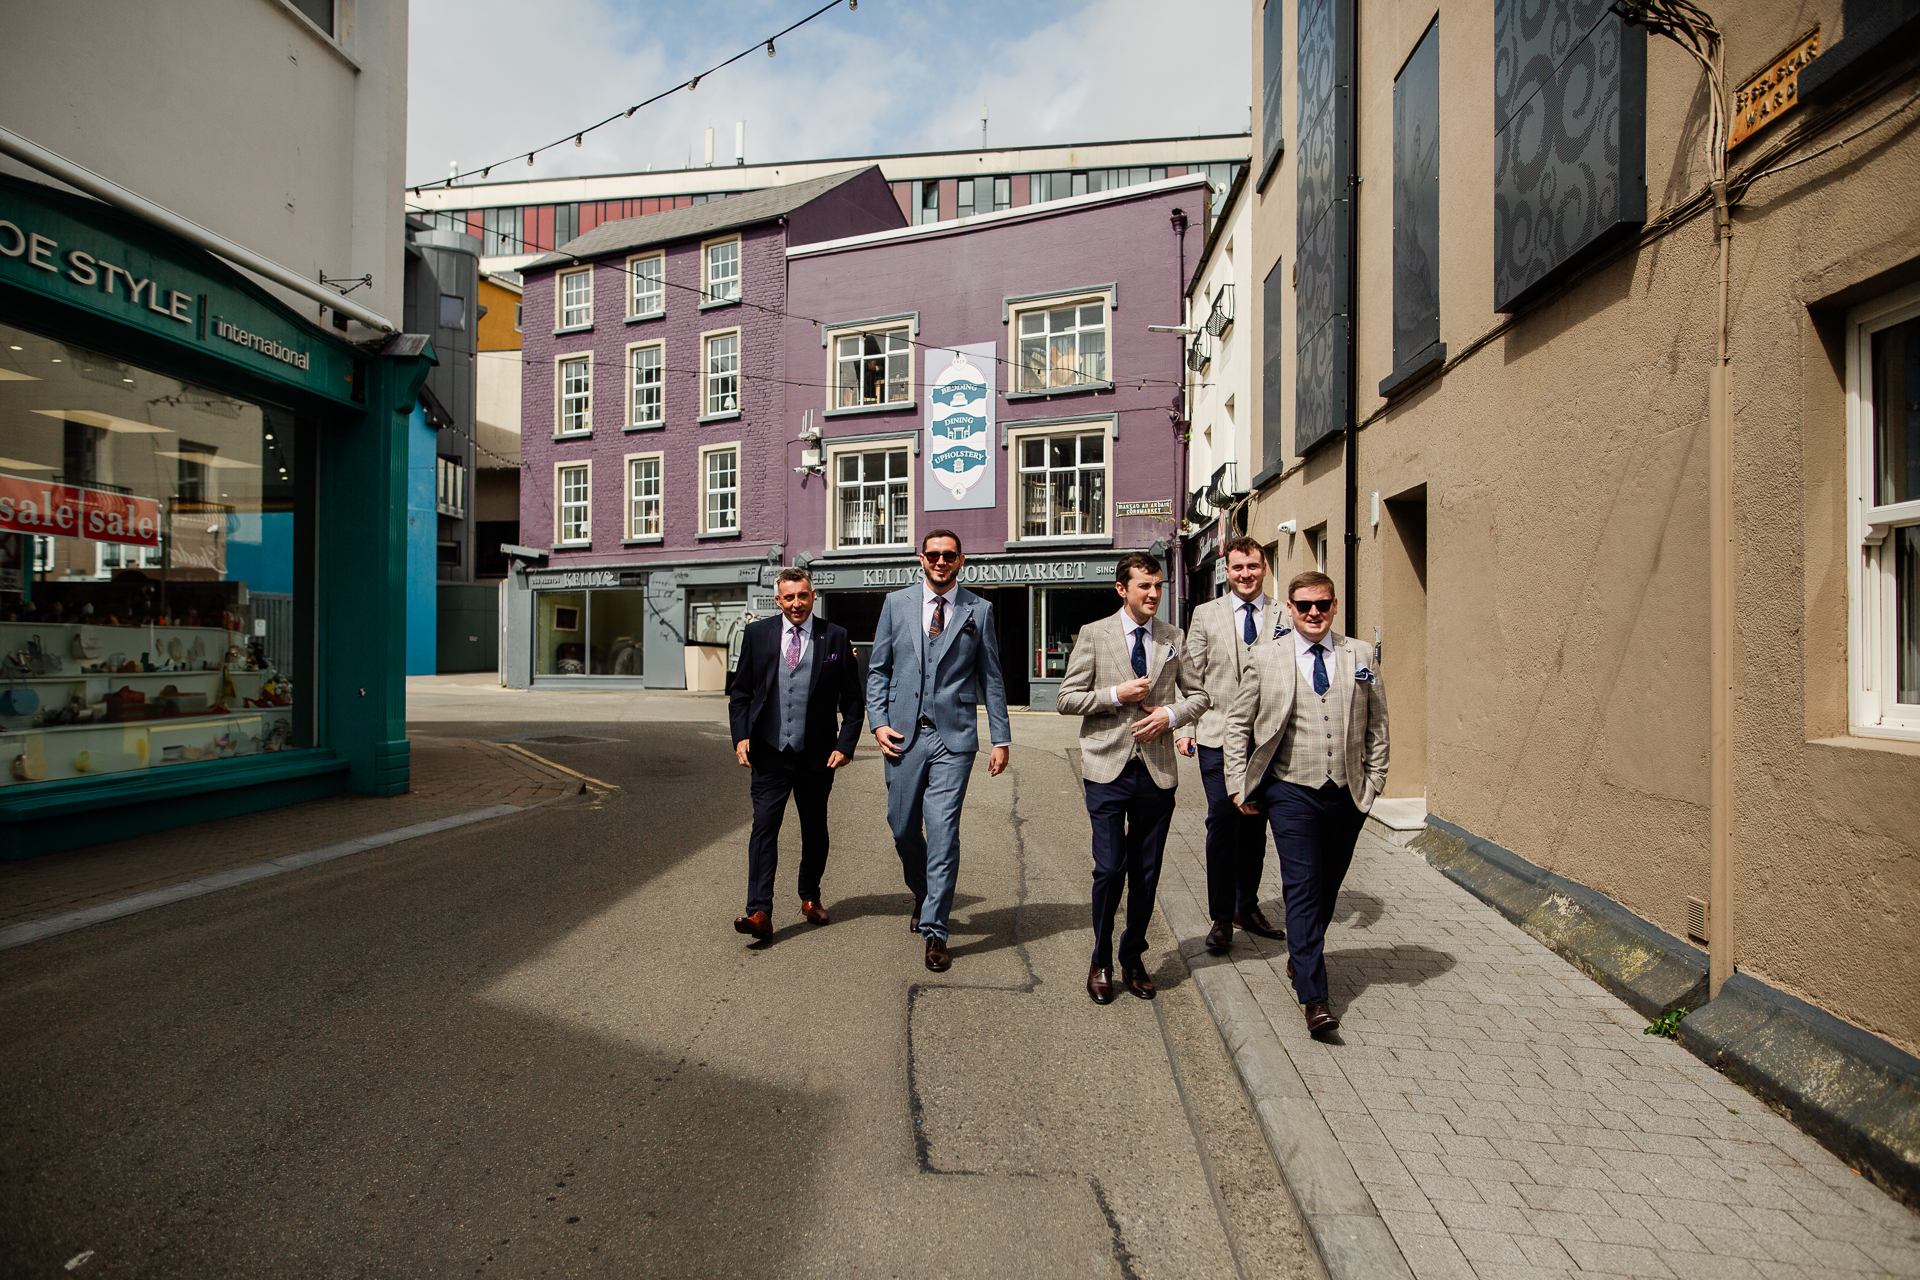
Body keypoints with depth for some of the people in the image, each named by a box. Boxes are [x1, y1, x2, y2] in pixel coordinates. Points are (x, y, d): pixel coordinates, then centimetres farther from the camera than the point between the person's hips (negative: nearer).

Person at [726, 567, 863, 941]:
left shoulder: (835, 637, -1)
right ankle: (759, 912, -3)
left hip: (817, 755, 0)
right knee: (764, 828, -7)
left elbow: (852, 700, 2)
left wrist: (845, 744, -6)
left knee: (815, 831, 13)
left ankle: (810, 898, 34)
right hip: (769, 753, 0)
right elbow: (740, 692, 9)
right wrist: (741, 735, -3)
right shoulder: (757, 634, 4)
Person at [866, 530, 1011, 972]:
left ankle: (934, 931, 8)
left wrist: (1002, 738, 4)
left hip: (954, 738, -2)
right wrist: (878, 721, -1)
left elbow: (991, 678, 7)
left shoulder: (978, 610, 5)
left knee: (943, 833, -5)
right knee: (903, 827, 11)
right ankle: (922, 894, 40)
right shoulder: (896, 603, 8)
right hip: (903, 735, 2)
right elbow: (878, 668, 10)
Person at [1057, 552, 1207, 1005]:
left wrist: (1171, 714, -4)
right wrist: (1116, 695, -13)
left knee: (1147, 873, 10)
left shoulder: (1173, 638, 9)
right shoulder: (1093, 635, 0)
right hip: (1108, 768, -3)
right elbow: (1066, 698, -1)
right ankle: (1101, 963, 20)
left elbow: (1198, 695, 15)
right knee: (1109, 869, -3)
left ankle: (1133, 960, 30)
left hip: (1158, 770, 3)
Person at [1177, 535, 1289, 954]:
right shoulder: (1205, 615, 5)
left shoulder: (1284, 617, 6)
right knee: (1223, 822, -4)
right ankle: (1221, 917, 11)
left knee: (1255, 824, 12)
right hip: (1218, 735, -2)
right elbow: (1192, 676, 4)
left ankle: (1247, 906, 30)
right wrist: (1187, 726, -3)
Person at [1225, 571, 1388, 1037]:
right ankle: (1314, 997, 0)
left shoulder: (1360, 656, 6)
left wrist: (1374, 781, 7)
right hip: (1292, 792, -3)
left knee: (1327, 887, 15)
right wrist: (1240, 784, 0)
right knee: (1303, 888, -6)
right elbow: (1238, 723, 4)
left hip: (1348, 794, 3)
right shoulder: (1265, 659, 0)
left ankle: (1301, 958, 38)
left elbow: (1377, 723, 12)